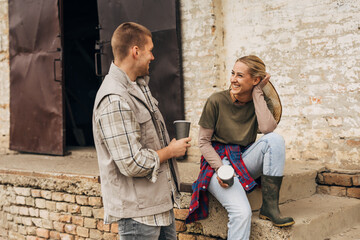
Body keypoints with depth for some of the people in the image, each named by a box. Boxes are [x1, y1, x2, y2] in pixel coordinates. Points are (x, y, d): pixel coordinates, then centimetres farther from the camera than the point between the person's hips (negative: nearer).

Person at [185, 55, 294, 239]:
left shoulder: (262, 102, 1)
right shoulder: (216, 101, -7)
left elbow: (268, 128, -22)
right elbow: (203, 142, -4)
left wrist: (257, 93, -13)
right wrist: (220, 168, -18)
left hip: (244, 161, 4)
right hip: (218, 161, -4)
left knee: (275, 139, -26)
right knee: (242, 212, -28)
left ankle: (270, 206, -20)